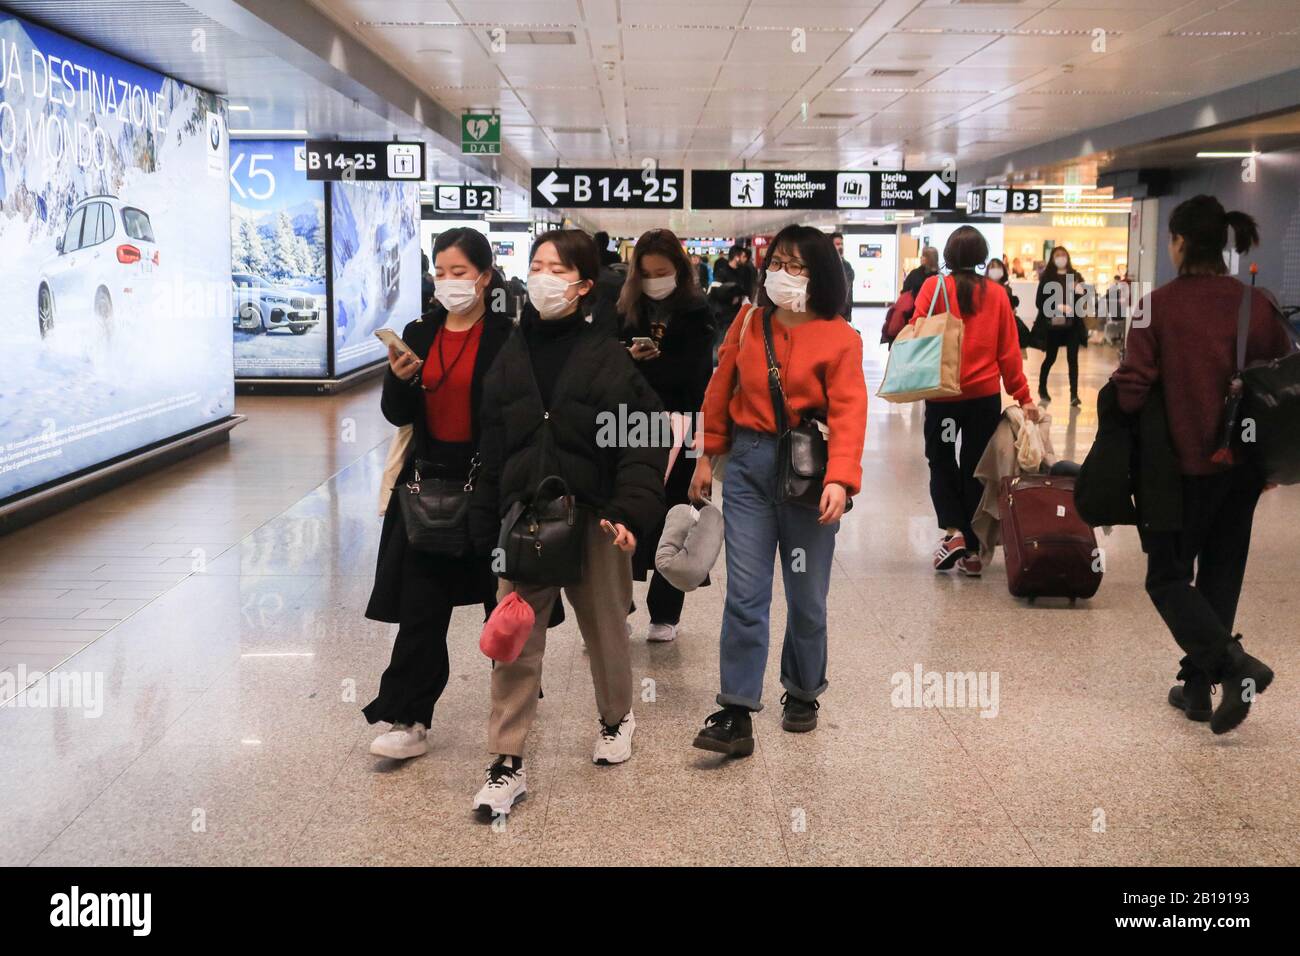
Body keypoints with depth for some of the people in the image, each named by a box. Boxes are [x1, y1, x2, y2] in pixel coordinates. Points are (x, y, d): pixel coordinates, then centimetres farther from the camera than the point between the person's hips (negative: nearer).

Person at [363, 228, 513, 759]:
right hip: (430, 482, 4)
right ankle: (409, 720, 4)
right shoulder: (420, 334, 8)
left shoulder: (506, 336, -7)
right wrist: (400, 379, -14)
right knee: (420, 605, 1)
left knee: (504, 599, 11)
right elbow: (398, 415, 5)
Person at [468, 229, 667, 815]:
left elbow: (643, 441, -10)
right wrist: (486, 527, 6)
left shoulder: (606, 358, -6)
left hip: (592, 519, -2)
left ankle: (616, 718, 42)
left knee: (604, 628, 16)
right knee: (513, 643, 0)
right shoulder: (510, 358, 4)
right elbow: (493, 448, 7)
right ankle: (507, 765, 9)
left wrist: (631, 512, -21)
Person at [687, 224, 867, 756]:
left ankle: (803, 693, 31)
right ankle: (736, 713, -2)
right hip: (748, 465, 2)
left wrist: (840, 479, -28)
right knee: (744, 592, -3)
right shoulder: (748, 325, 5)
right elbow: (720, 392, 12)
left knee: (806, 595, 10)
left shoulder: (840, 338, -6)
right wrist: (708, 456, 11)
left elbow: (848, 413, -15)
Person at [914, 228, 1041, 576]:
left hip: (942, 394, -2)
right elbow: (1009, 351, 2)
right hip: (986, 395, 2)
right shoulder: (996, 294, 1)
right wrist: (1023, 397, 7)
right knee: (976, 469, 11)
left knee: (941, 462, 15)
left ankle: (952, 531, -5)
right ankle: (972, 551, 13)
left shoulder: (934, 287, -5)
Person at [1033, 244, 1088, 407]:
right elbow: (1040, 302, -7)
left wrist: (1080, 293, -14)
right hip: (1052, 325, -2)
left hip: (1072, 325, 2)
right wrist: (1059, 307, -17)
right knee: (1050, 358, 10)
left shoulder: (1075, 277, 6)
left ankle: (1074, 394, -2)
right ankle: (1042, 388, 30)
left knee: (1073, 359, -2)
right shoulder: (1047, 278, -2)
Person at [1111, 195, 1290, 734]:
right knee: (1220, 575, 16)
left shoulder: (1160, 305, -13)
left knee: (1167, 577, 8)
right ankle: (1198, 687, 20)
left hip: (1185, 463, -4)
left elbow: (1132, 386, -17)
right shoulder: (1257, 304, 0)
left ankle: (1232, 663, -13)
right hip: (1244, 465, 5)